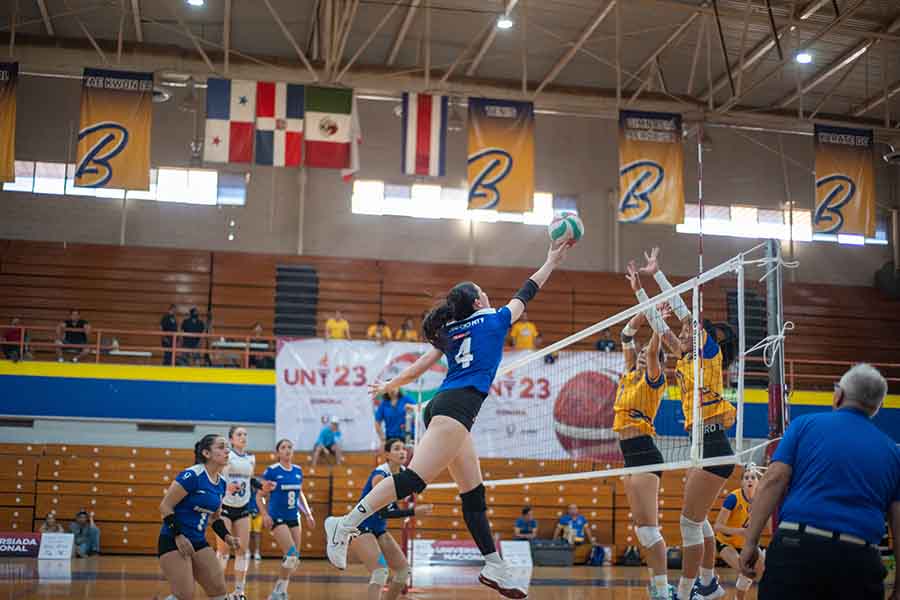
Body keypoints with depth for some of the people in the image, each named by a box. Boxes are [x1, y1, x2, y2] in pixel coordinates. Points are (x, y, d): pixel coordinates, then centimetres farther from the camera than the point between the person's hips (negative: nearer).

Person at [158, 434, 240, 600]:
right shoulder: (192, 475, -17)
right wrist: (178, 535, -21)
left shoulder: (221, 483, 7)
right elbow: (165, 506, -15)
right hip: (173, 541, -8)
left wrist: (227, 537, 4)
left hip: (198, 542, 8)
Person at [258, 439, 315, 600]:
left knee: (295, 558, 5)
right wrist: (265, 515, -17)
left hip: (293, 518, 6)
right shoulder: (272, 471, -9)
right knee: (292, 555, -17)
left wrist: (308, 513, 14)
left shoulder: (298, 471, 7)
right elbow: (260, 495, -6)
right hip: (277, 518, -6)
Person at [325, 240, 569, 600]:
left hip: (443, 407, 9)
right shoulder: (494, 320, 9)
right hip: (458, 405, -9)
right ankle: (346, 524, -28)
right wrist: (551, 261, 33)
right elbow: (526, 293, 21)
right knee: (415, 478, -19)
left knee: (473, 492, 9)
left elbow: (422, 365, 18)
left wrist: (390, 385, 32)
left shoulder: (450, 332, 21)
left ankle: (495, 568, 10)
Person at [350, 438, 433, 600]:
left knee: (403, 569, 5)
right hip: (360, 529, -9)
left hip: (379, 530, 9)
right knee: (380, 571, -24)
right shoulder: (380, 475, -23)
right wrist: (414, 512, -33)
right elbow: (383, 513, -28)